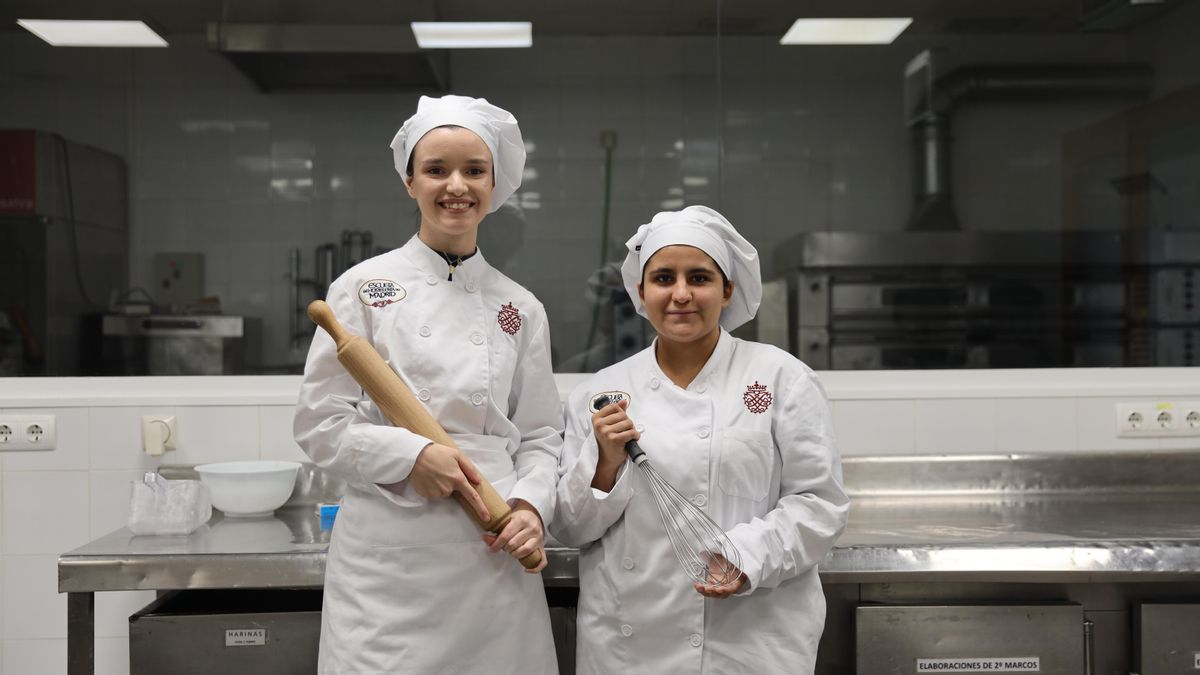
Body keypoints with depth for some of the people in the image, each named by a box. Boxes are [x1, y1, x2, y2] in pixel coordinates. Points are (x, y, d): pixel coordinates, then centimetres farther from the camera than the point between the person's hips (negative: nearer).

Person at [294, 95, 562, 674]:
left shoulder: (520, 309, 9)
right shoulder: (364, 288, 2)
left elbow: (540, 436, 12)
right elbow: (319, 424, 0)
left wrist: (531, 507, -6)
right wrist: (411, 455, -14)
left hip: (493, 553, 2)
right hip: (388, 555, -2)